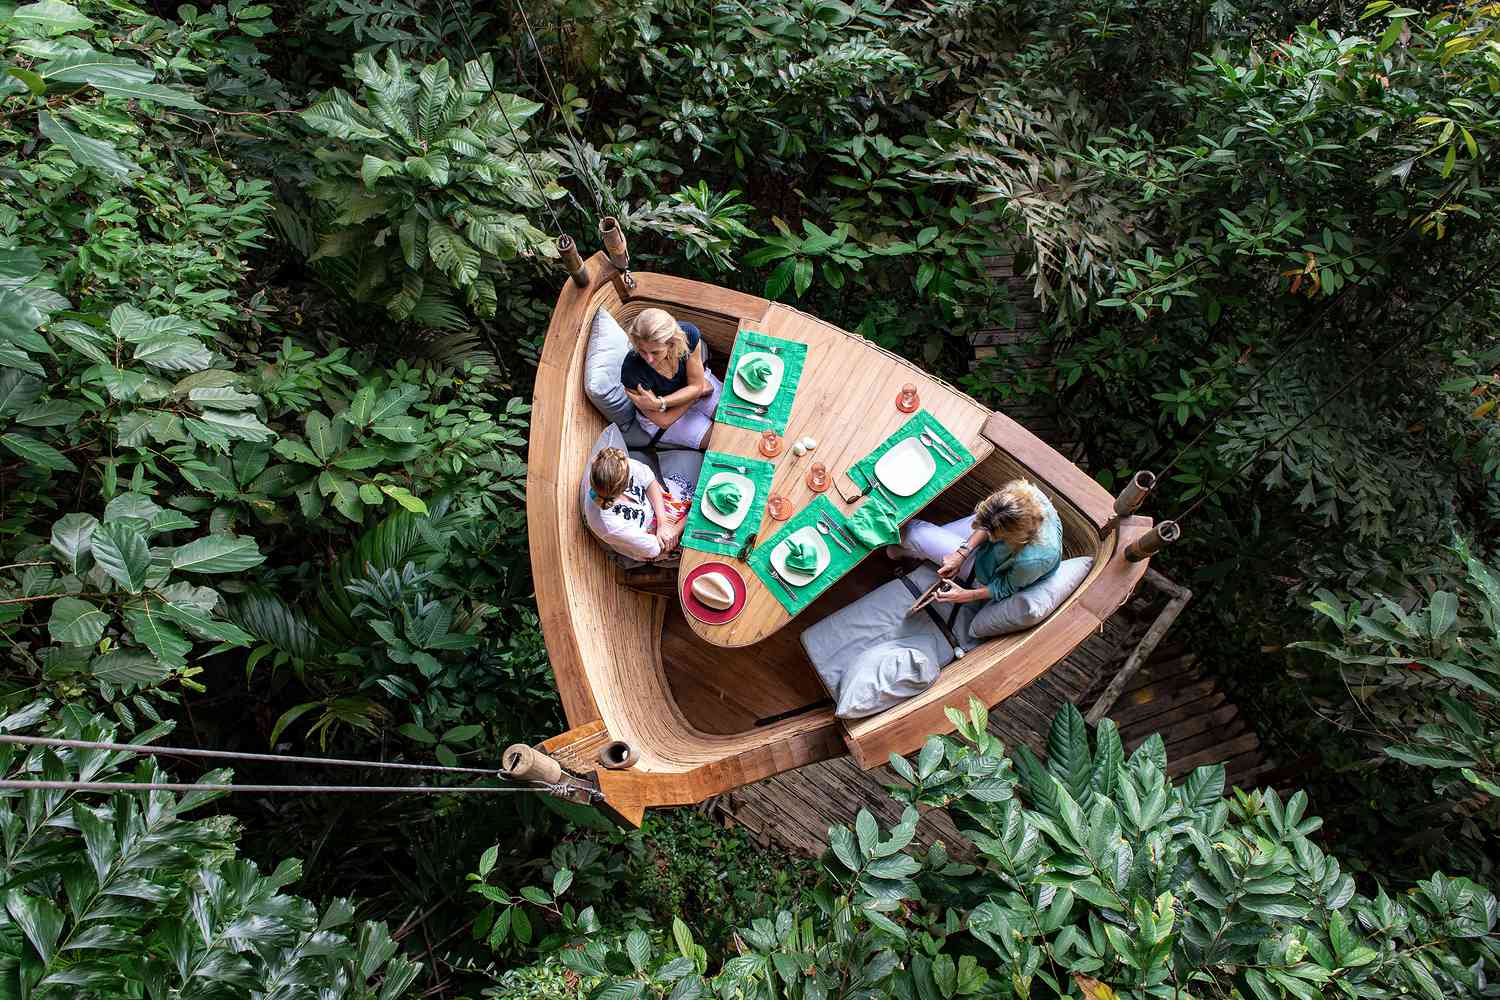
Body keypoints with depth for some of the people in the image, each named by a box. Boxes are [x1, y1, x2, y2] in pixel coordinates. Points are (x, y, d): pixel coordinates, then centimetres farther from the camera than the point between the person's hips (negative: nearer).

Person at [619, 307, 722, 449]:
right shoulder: (632, 372, -38)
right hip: (661, 415, -3)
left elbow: (696, 385, -19)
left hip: (689, 387, 3)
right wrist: (699, 391, -17)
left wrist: (659, 403, -33)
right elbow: (663, 421, -25)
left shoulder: (688, 334, -31)